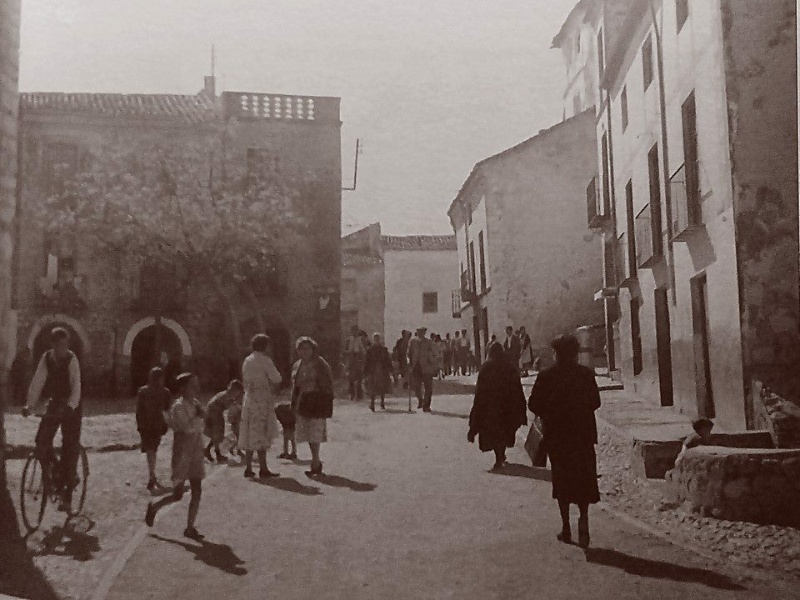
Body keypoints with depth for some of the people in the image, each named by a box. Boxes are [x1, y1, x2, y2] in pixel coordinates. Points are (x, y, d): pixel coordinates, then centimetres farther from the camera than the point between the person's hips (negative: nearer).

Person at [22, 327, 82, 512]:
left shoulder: (72, 359, -16)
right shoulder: (46, 359, -6)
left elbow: (76, 386, -24)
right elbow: (37, 382, -11)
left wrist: (70, 406, -39)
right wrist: (29, 405, -22)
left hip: (71, 407, -4)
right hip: (54, 405, 4)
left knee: (70, 445, -6)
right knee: (41, 442, -9)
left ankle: (67, 496, 2)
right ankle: (51, 475, 17)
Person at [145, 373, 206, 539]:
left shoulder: (196, 404, 6)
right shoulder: (178, 407, -16)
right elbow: (187, 428, -26)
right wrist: (199, 415, -20)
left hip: (196, 453, 6)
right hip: (182, 453, -6)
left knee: (197, 491, 3)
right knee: (178, 494, 1)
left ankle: (190, 527, 12)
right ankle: (154, 507, 28)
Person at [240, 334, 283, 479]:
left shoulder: (247, 361, 14)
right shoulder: (264, 360, -10)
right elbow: (277, 379, -14)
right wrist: (272, 390, 4)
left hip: (249, 400, 8)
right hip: (262, 401, -8)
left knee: (251, 435, 11)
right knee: (261, 435, -5)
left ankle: (248, 468, 13)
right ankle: (263, 469, -3)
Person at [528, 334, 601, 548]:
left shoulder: (546, 376, -8)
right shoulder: (586, 374, -4)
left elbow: (534, 404, -7)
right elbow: (595, 402, 1)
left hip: (556, 434, 0)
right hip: (583, 432, 1)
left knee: (561, 478, 10)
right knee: (584, 477, 9)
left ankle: (566, 527, 13)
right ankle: (583, 518, -12)